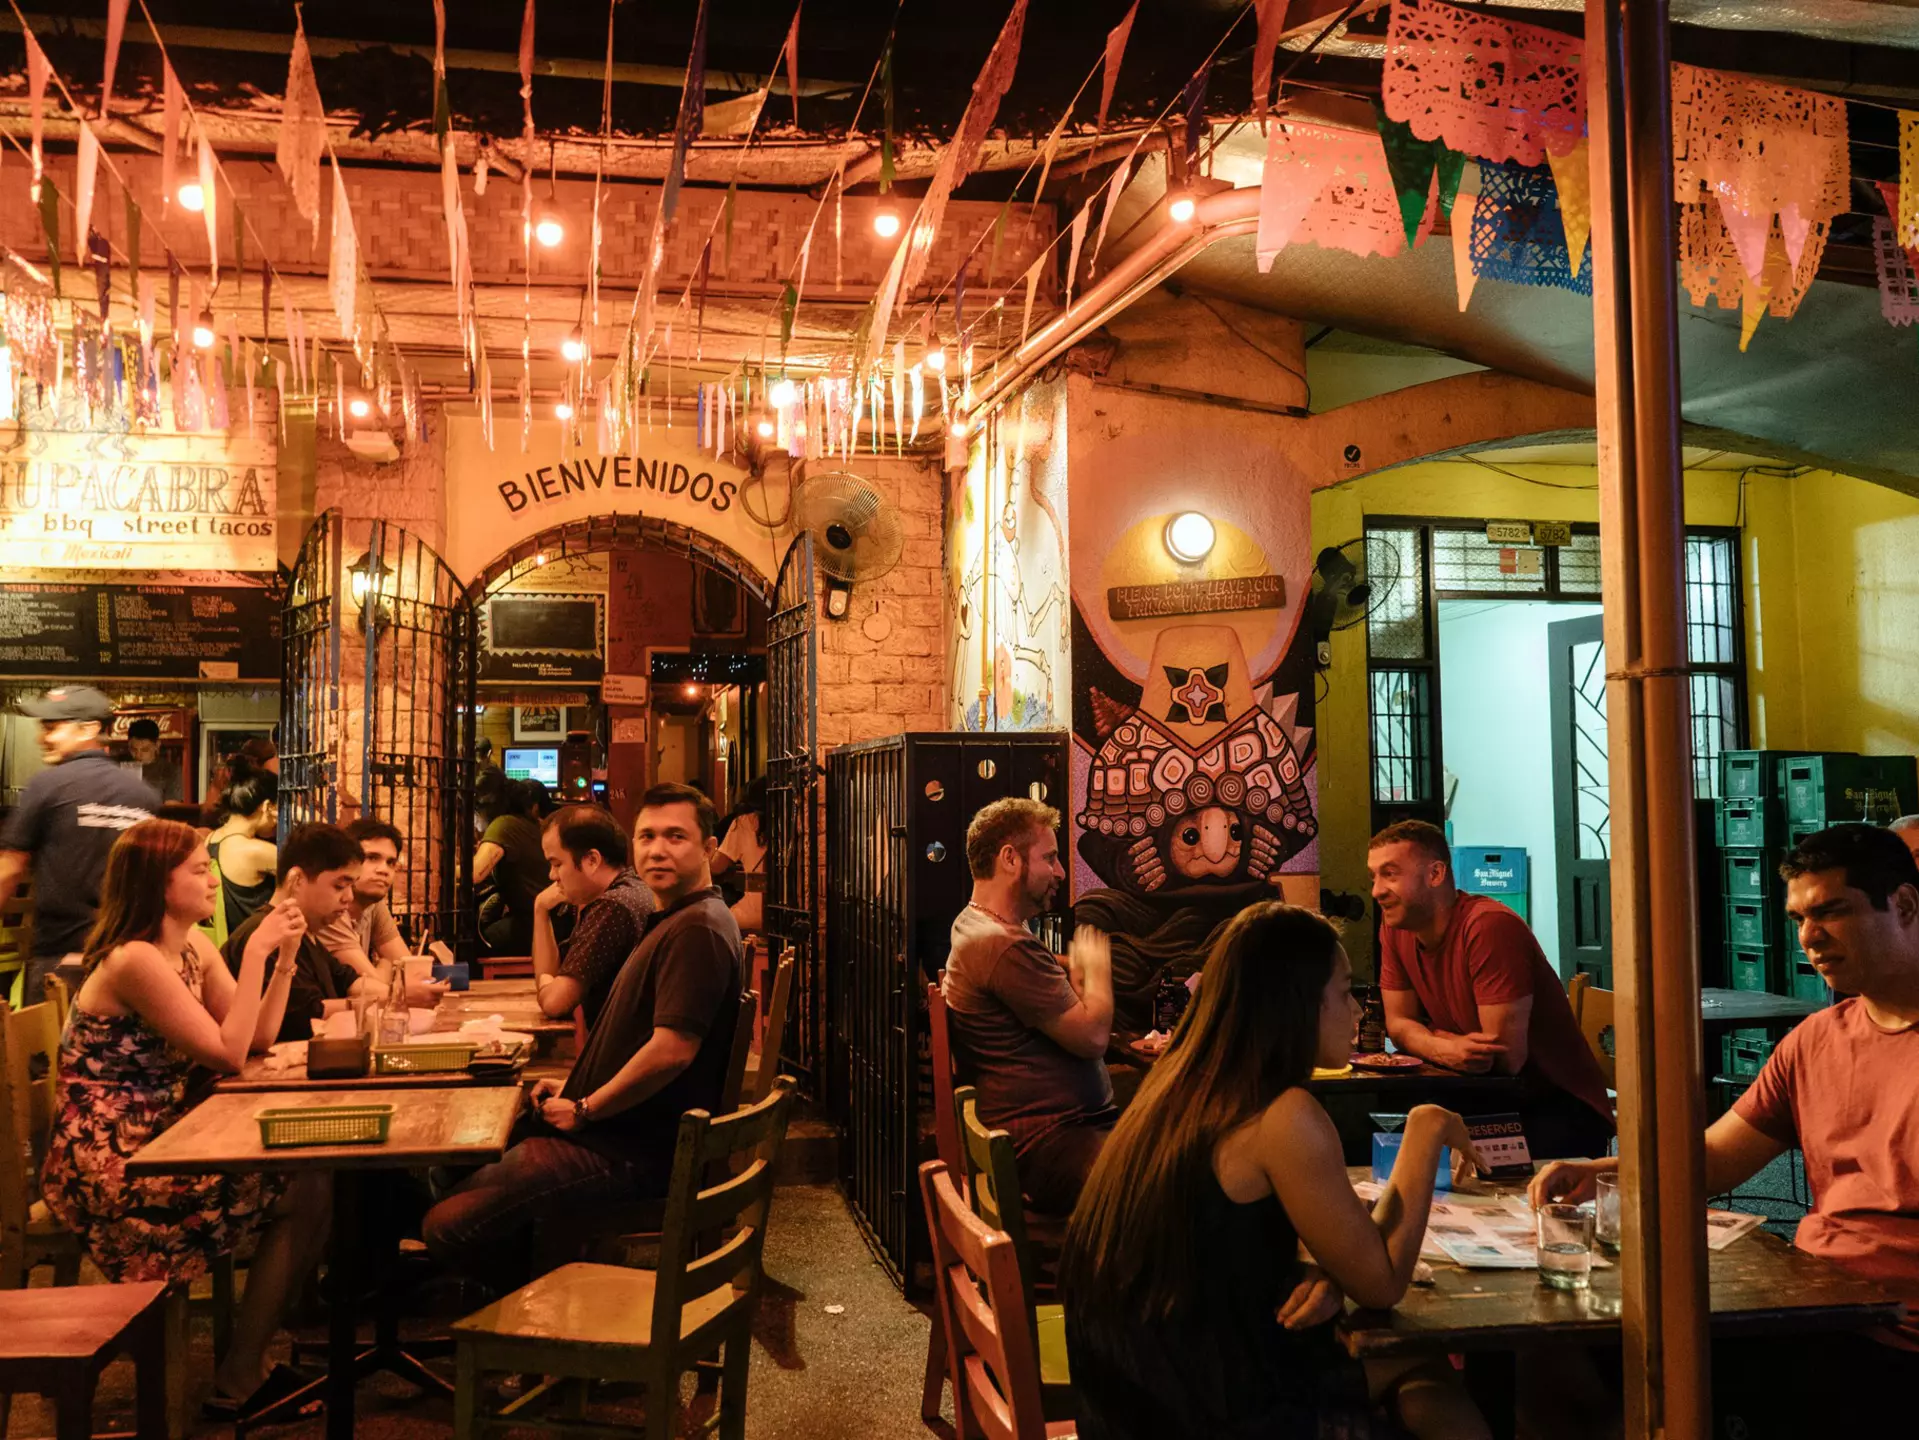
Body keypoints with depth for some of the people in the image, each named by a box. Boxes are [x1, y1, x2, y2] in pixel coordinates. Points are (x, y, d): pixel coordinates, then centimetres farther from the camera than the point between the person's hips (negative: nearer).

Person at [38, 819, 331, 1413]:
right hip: (108, 1162, -8)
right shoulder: (134, 960, -18)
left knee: (305, 1170, -3)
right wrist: (255, 952, -18)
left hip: (154, 1139, 8)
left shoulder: (194, 948, 9)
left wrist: (285, 953, -3)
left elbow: (260, 1037, 6)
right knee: (304, 1193, -12)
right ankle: (238, 1383, 0)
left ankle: (246, 1367, 6)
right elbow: (229, 1053, -19)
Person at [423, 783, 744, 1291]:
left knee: (448, 1225, -17)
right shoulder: (673, 921, 17)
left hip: (633, 1153, -11)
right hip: (617, 1132, 11)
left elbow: (672, 1050, -27)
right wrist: (575, 1090, 11)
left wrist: (584, 1110, -13)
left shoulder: (698, 929, -19)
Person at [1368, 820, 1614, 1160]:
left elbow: (1506, 1057, -25)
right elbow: (1398, 1022, 4)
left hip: (1560, 1109, -6)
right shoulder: (1395, 925, -1)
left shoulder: (1490, 926, -24)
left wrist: (1428, 1037, -8)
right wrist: (1446, 1050, -18)